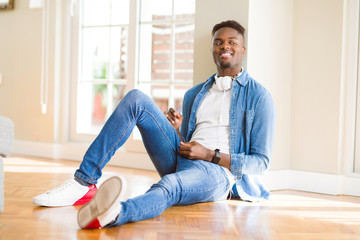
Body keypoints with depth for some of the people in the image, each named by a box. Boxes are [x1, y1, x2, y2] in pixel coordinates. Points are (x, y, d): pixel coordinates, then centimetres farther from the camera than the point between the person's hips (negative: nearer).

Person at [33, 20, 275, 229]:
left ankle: (114, 213, -77)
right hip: (180, 161, 6)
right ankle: (84, 183, -20)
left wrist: (211, 155, -11)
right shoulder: (194, 95, 23)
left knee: (168, 186, -42)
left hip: (217, 173, -5)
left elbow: (262, 161, 1)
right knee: (136, 99, -11)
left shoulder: (258, 96, 5)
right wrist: (177, 131, 3)